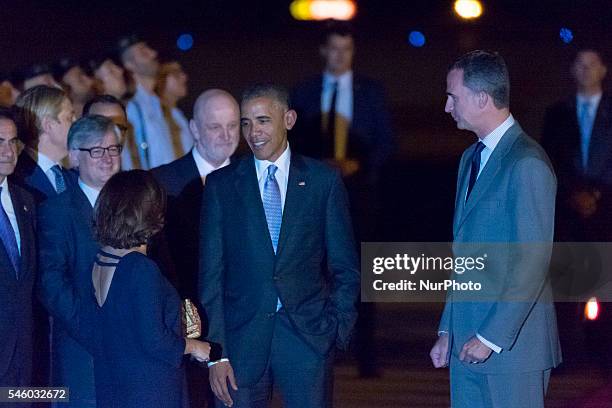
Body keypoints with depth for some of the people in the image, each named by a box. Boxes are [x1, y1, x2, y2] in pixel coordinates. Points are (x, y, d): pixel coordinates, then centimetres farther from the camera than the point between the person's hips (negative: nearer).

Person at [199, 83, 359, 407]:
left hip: (308, 333, 0)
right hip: (242, 338, 1)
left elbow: (345, 267, 8)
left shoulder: (324, 181, 5)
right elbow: (211, 274, 3)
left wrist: (338, 328, -2)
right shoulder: (221, 185, 6)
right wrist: (216, 353, -4)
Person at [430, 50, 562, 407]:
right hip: (468, 344, 8)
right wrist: (447, 331, 16)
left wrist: (491, 337, -17)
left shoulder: (527, 164, -14)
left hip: (512, 344, -8)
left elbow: (532, 261, -17)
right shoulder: (472, 158, 16)